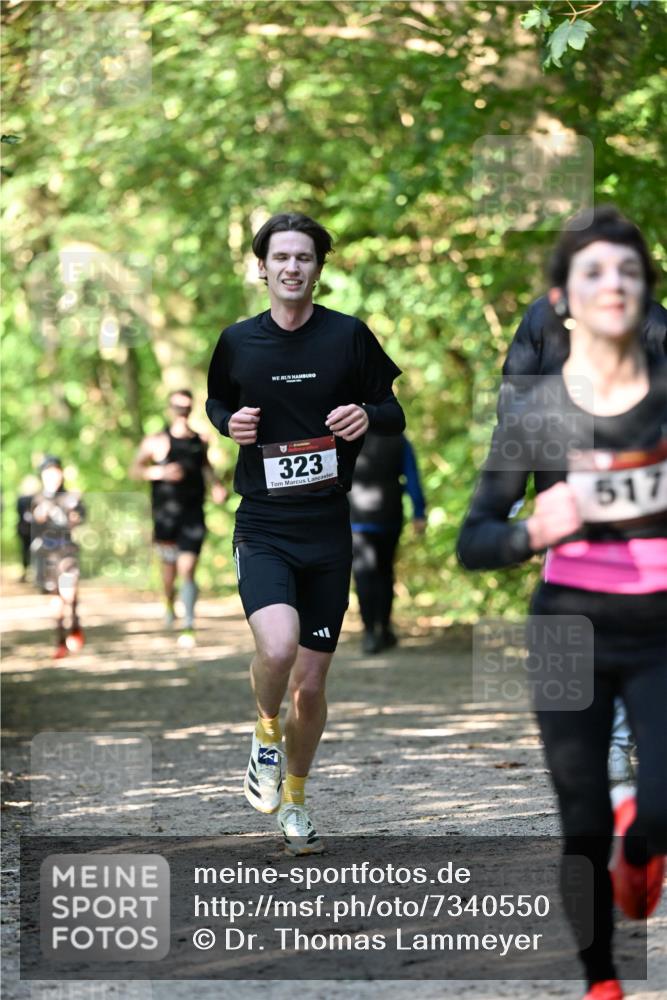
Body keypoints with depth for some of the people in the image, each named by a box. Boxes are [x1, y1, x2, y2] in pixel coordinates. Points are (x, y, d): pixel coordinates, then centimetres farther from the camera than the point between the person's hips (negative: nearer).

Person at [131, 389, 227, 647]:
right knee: (169, 566, 13)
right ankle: (169, 605, 44)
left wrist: (216, 485, 10)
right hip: (165, 516, 0)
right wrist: (159, 472, -27)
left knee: (187, 570, -11)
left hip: (193, 517, 0)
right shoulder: (156, 442, -3)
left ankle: (188, 626, -17)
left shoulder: (200, 441, 7)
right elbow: (135, 470, -10)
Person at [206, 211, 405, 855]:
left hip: (328, 529, 1)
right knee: (278, 647, -26)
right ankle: (266, 734, 7)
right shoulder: (237, 341, 3)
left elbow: (396, 412, 8)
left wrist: (369, 415, -15)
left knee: (311, 684, 6)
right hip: (261, 528, -1)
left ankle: (294, 800, 29)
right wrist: (229, 422, -2)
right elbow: (215, 402, 21)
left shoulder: (349, 336, 0)